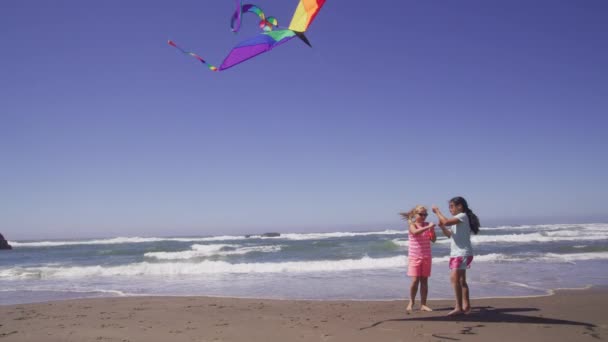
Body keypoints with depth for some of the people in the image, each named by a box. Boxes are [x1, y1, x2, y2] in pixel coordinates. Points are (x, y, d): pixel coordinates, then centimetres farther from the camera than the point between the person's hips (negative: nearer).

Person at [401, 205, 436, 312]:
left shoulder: (427, 225, 3)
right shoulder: (412, 225, -6)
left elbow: (433, 239, -1)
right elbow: (415, 232, -28)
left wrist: (432, 230, -18)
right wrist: (428, 227, -35)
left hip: (426, 257, 3)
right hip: (414, 257, -3)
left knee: (424, 281, 4)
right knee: (415, 280, -7)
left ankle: (423, 304, 11)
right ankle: (411, 302, 10)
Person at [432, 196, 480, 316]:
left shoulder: (462, 216, -11)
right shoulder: (457, 220, 18)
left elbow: (446, 221, -26)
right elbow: (449, 235, 23)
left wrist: (437, 211, -13)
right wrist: (442, 227, 7)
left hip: (462, 253, -11)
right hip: (456, 253, 11)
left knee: (454, 278, -21)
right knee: (461, 280, 16)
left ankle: (458, 307, -23)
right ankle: (466, 306, 25)